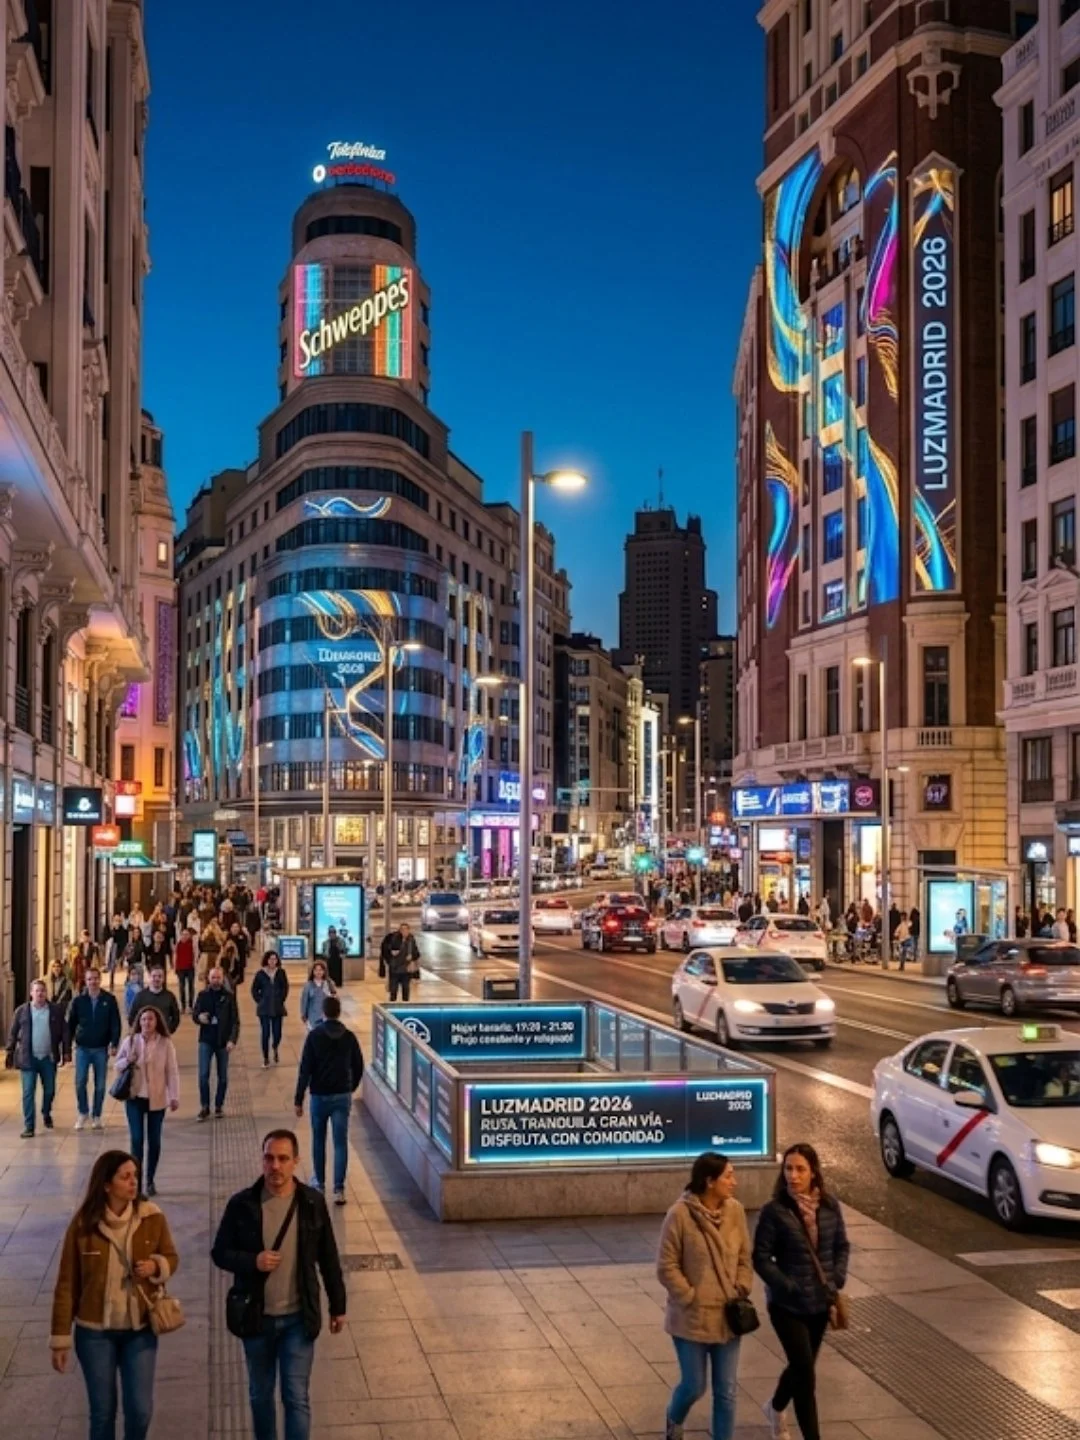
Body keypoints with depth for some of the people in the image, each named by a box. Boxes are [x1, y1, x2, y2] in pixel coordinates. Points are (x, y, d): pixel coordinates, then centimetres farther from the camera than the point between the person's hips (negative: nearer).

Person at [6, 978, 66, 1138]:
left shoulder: (56, 1011, 0)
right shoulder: (22, 1011, -1)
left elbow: (63, 1033, 3)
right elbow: (12, 1034, 3)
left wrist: (63, 1053, -3)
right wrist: (10, 1056, 0)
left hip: (48, 1058, 1)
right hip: (28, 1058, -1)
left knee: (49, 1090, 12)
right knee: (28, 1092, -4)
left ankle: (46, 1114, 39)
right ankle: (29, 1126, -1)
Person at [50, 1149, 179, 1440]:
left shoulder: (152, 1218, -9)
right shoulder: (82, 1225, -12)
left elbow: (172, 1258, 5)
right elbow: (67, 1284, -6)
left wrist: (156, 1266, -18)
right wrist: (60, 1338, -5)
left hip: (140, 1330, 1)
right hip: (94, 1332, -1)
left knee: (140, 1409, 3)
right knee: (102, 1412, 9)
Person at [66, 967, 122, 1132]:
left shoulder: (109, 1000, -2)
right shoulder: (78, 1000, -1)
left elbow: (116, 1024, -2)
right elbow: (70, 1024, 3)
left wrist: (114, 1044, -11)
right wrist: (68, 1046, -1)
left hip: (101, 1049, 0)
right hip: (82, 1048, 0)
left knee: (100, 1085, 6)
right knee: (80, 1082, -4)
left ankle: (97, 1116, 17)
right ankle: (83, 1113, 14)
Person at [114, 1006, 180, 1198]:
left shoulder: (165, 1043, -6)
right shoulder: (130, 1041, -1)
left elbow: (172, 1072, -5)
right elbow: (117, 1065, 6)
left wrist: (174, 1096, -10)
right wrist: (127, 1061, -16)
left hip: (157, 1099, 0)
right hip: (134, 1097, 0)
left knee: (154, 1141, 8)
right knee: (137, 1139, -7)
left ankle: (150, 1180, 21)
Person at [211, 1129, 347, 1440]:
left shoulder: (312, 1203, -6)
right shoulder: (242, 1204, -9)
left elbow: (328, 1259, 3)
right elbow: (220, 1253, -1)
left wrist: (338, 1306, 7)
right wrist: (252, 1261, -20)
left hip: (298, 1318, -1)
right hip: (256, 1317, 1)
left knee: (296, 1397, 0)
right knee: (260, 1394, 17)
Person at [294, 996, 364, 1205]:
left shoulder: (314, 1035, -9)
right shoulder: (349, 1037, -1)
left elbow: (305, 1069, -11)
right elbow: (358, 1068, 6)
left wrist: (299, 1099, -6)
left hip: (319, 1095, -1)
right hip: (342, 1096, 1)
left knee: (318, 1140, 17)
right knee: (341, 1143, 1)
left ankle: (319, 1182, 30)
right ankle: (339, 1189, -5)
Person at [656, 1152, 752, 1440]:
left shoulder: (735, 1211, -3)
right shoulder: (680, 1215, -17)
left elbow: (745, 1259, 7)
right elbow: (666, 1268, -12)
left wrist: (740, 1294, -4)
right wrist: (691, 1298, -13)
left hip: (727, 1317, 4)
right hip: (692, 1318, -4)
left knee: (726, 1392, 8)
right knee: (694, 1387, 10)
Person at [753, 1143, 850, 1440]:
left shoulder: (830, 1206, -5)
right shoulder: (774, 1211, -17)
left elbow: (841, 1246, 7)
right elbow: (761, 1259, -13)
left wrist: (837, 1281, -6)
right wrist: (790, 1288, -20)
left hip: (820, 1303, 5)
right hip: (788, 1305, -5)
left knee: (802, 1365, 21)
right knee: (805, 1371, -7)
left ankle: (775, 1408, 50)